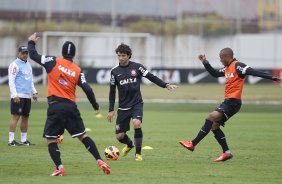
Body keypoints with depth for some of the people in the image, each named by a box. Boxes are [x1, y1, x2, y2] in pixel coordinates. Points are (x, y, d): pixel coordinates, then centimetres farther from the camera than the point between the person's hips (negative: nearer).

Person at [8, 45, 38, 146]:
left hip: (27, 96, 8)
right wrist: (14, 95, -19)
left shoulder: (28, 65, 18)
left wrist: (34, 92, 19)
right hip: (18, 96, -8)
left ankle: (24, 140, 14)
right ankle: (11, 140, -11)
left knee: (25, 117, 8)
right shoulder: (15, 65, -7)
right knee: (16, 116, -11)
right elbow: (11, 81, -12)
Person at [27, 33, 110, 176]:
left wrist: (31, 43, 21)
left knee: (51, 139, 7)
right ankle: (100, 161, 6)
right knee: (83, 136, 11)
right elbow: (88, 90, 1)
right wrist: (95, 106, 14)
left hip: (55, 107, -3)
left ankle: (59, 168, -5)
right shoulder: (78, 71, 5)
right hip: (71, 107, 3)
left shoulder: (54, 62, -1)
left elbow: (33, 56, 1)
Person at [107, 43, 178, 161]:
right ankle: (129, 144, 39)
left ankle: (138, 153, -11)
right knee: (119, 136, 0)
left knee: (137, 124, -30)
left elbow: (151, 77, 1)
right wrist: (111, 110, 6)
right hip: (123, 106, 2)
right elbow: (112, 92, 9)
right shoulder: (115, 71, 2)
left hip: (136, 104, -2)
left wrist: (166, 85, -12)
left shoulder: (137, 67, -2)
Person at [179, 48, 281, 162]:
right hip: (228, 101, 10)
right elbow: (215, 74, 33)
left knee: (212, 117, -22)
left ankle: (193, 144, -24)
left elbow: (253, 72, -21)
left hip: (233, 102, -10)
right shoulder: (227, 68, 17)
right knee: (214, 125, 7)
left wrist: (271, 78, -30)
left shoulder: (237, 66, -11)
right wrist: (205, 62, 28)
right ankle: (226, 152, 10)